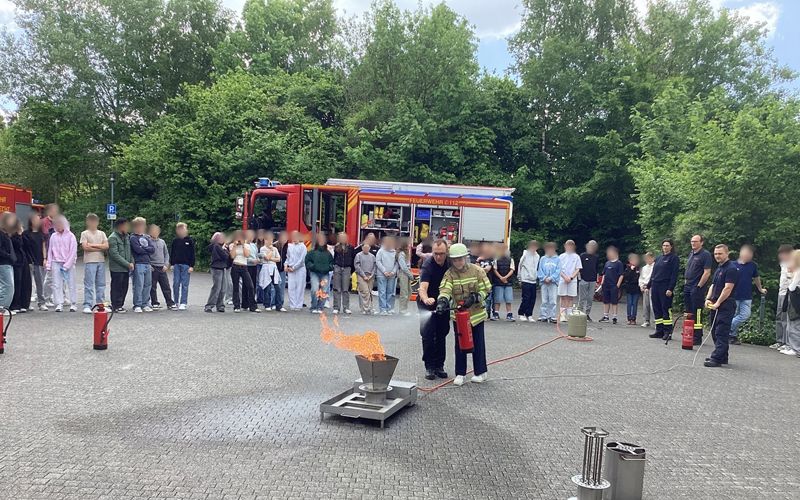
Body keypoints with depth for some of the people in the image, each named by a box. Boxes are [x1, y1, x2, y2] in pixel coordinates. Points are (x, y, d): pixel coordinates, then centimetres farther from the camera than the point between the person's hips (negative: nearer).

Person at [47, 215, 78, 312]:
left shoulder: (70, 236, -1)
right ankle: (59, 304, 0)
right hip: (56, 263, 3)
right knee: (57, 284, -2)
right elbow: (50, 251, 13)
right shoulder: (53, 236, 9)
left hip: (68, 263, -3)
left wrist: (67, 265, -10)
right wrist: (49, 265, 6)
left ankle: (73, 304, 5)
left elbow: (73, 252, -5)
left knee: (71, 284, -1)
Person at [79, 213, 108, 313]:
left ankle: (101, 304, 12)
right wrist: (100, 248, -5)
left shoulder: (101, 233, 15)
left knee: (101, 284, 6)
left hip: (101, 261, 4)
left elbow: (106, 246, 1)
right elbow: (85, 247, -9)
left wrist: (92, 245, -7)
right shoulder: (84, 233, 5)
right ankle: (87, 306, -5)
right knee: (89, 284, -6)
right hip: (89, 261, -4)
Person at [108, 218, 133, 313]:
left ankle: (120, 304, 21)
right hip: (117, 268, -7)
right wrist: (127, 264, -16)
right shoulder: (113, 238, -10)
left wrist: (132, 262, 1)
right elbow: (114, 254, -16)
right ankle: (116, 306, 7)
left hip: (126, 268, 7)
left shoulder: (127, 237, 14)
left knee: (124, 287, 10)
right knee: (117, 288, -1)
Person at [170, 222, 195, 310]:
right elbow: (171, 253, 12)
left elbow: (193, 254, 1)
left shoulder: (189, 241, 1)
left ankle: (183, 303, 1)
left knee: (185, 285, -2)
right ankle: (176, 303, 13)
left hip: (186, 265, -2)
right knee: (176, 284, 4)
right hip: (176, 265, 2)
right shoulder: (175, 241, 8)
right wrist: (172, 264, 4)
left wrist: (192, 266, -5)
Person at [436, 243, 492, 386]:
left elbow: (486, 289, -5)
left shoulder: (477, 271, -8)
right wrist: (442, 301, -42)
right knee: (460, 344, 7)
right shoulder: (449, 274, -6)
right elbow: (445, 290, -22)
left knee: (478, 343, 8)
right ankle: (460, 374, 18)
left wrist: (475, 298, -21)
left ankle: (480, 372, 23)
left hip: (476, 313, -1)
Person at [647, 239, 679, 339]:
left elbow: (674, 274, -9)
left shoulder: (674, 258, -2)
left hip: (665, 287, -7)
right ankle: (659, 330, 14)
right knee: (657, 309, 8)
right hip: (655, 286, 7)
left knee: (666, 309, -5)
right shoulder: (659, 258, 18)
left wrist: (670, 289, -17)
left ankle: (668, 331, 0)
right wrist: (648, 286, 15)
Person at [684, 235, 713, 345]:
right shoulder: (691, 254, 16)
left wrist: (699, 286, -17)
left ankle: (697, 337, -1)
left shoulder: (705, 254, -10)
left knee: (697, 313, -5)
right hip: (687, 287, 9)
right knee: (688, 312, 12)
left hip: (697, 288, -9)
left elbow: (707, 273, -15)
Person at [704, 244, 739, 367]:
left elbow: (727, 288, -18)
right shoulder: (719, 268, 18)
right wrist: (708, 299, 5)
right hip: (716, 305, 10)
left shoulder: (731, 268, -12)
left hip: (726, 305, -9)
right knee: (715, 332, 13)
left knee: (721, 333, -9)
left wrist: (717, 303, -17)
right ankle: (722, 357, 21)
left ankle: (717, 358, -11)